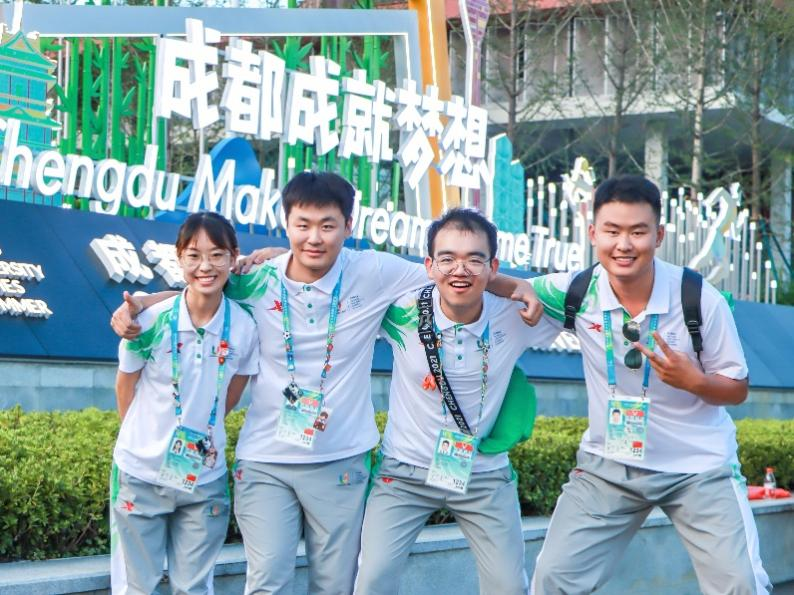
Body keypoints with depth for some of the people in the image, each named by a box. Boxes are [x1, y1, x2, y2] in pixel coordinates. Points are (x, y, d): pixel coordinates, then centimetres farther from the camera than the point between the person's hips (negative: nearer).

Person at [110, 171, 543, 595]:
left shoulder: (373, 273, -5)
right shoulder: (257, 281, -4)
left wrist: (517, 287, -11)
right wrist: (133, 306, -10)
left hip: (341, 461, 1)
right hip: (264, 461, 0)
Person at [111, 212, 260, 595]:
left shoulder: (245, 329, -9)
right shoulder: (152, 320, -15)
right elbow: (125, 388, 0)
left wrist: (197, 433, 6)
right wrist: (147, 438, 6)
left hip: (205, 480, 2)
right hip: (141, 474, -1)